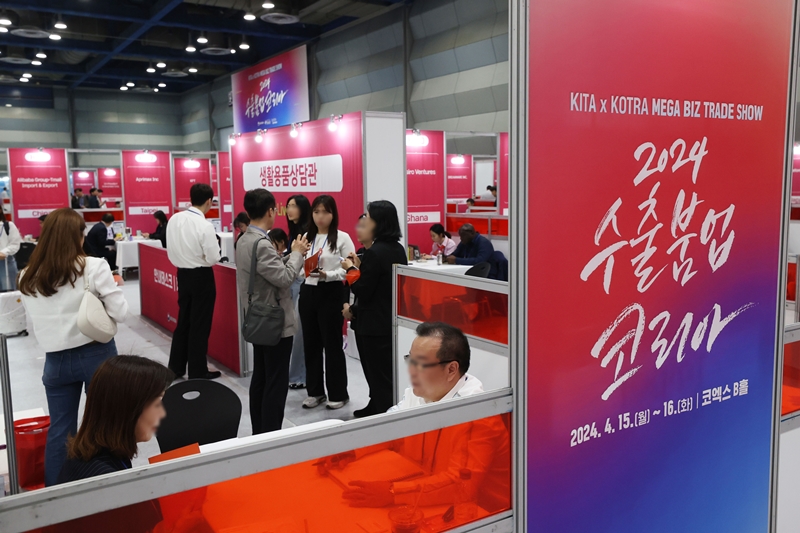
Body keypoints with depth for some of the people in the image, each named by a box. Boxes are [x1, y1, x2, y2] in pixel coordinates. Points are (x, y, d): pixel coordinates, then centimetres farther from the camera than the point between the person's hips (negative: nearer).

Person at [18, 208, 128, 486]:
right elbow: (120, 312, -12)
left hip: (56, 359, 3)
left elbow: (35, 319, 7)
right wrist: (111, 287, 5)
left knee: (59, 429, 13)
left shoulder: (27, 278, -1)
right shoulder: (93, 267, -14)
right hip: (96, 354, -3)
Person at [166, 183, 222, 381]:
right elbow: (213, 258, -19)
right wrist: (209, 254, 2)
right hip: (201, 277, -6)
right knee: (200, 325, 5)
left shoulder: (174, 219, -2)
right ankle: (198, 372, 15)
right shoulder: (204, 225, -20)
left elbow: (171, 250, 6)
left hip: (182, 274, 6)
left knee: (183, 321, 19)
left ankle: (175, 367, 29)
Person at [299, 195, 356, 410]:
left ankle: (338, 393, 15)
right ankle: (315, 391, 24)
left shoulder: (342, 238, -5)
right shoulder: (306, 237, 10)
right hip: (308, 292, 5)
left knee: (332, 344, 2)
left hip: (332, 293, -5)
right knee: (311, 343, 10)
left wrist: (327, 275, -21)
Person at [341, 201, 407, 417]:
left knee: (379, 375, 1)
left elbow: (363, 292, -19)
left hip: (374, 324, -9)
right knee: (387, 372, 22)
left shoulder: (374, 252, -21)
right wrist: (360, 266, 9)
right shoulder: (398, 249, 6)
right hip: (392, 320, 9)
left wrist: (351, 269, -5)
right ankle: (378, 408, 38)